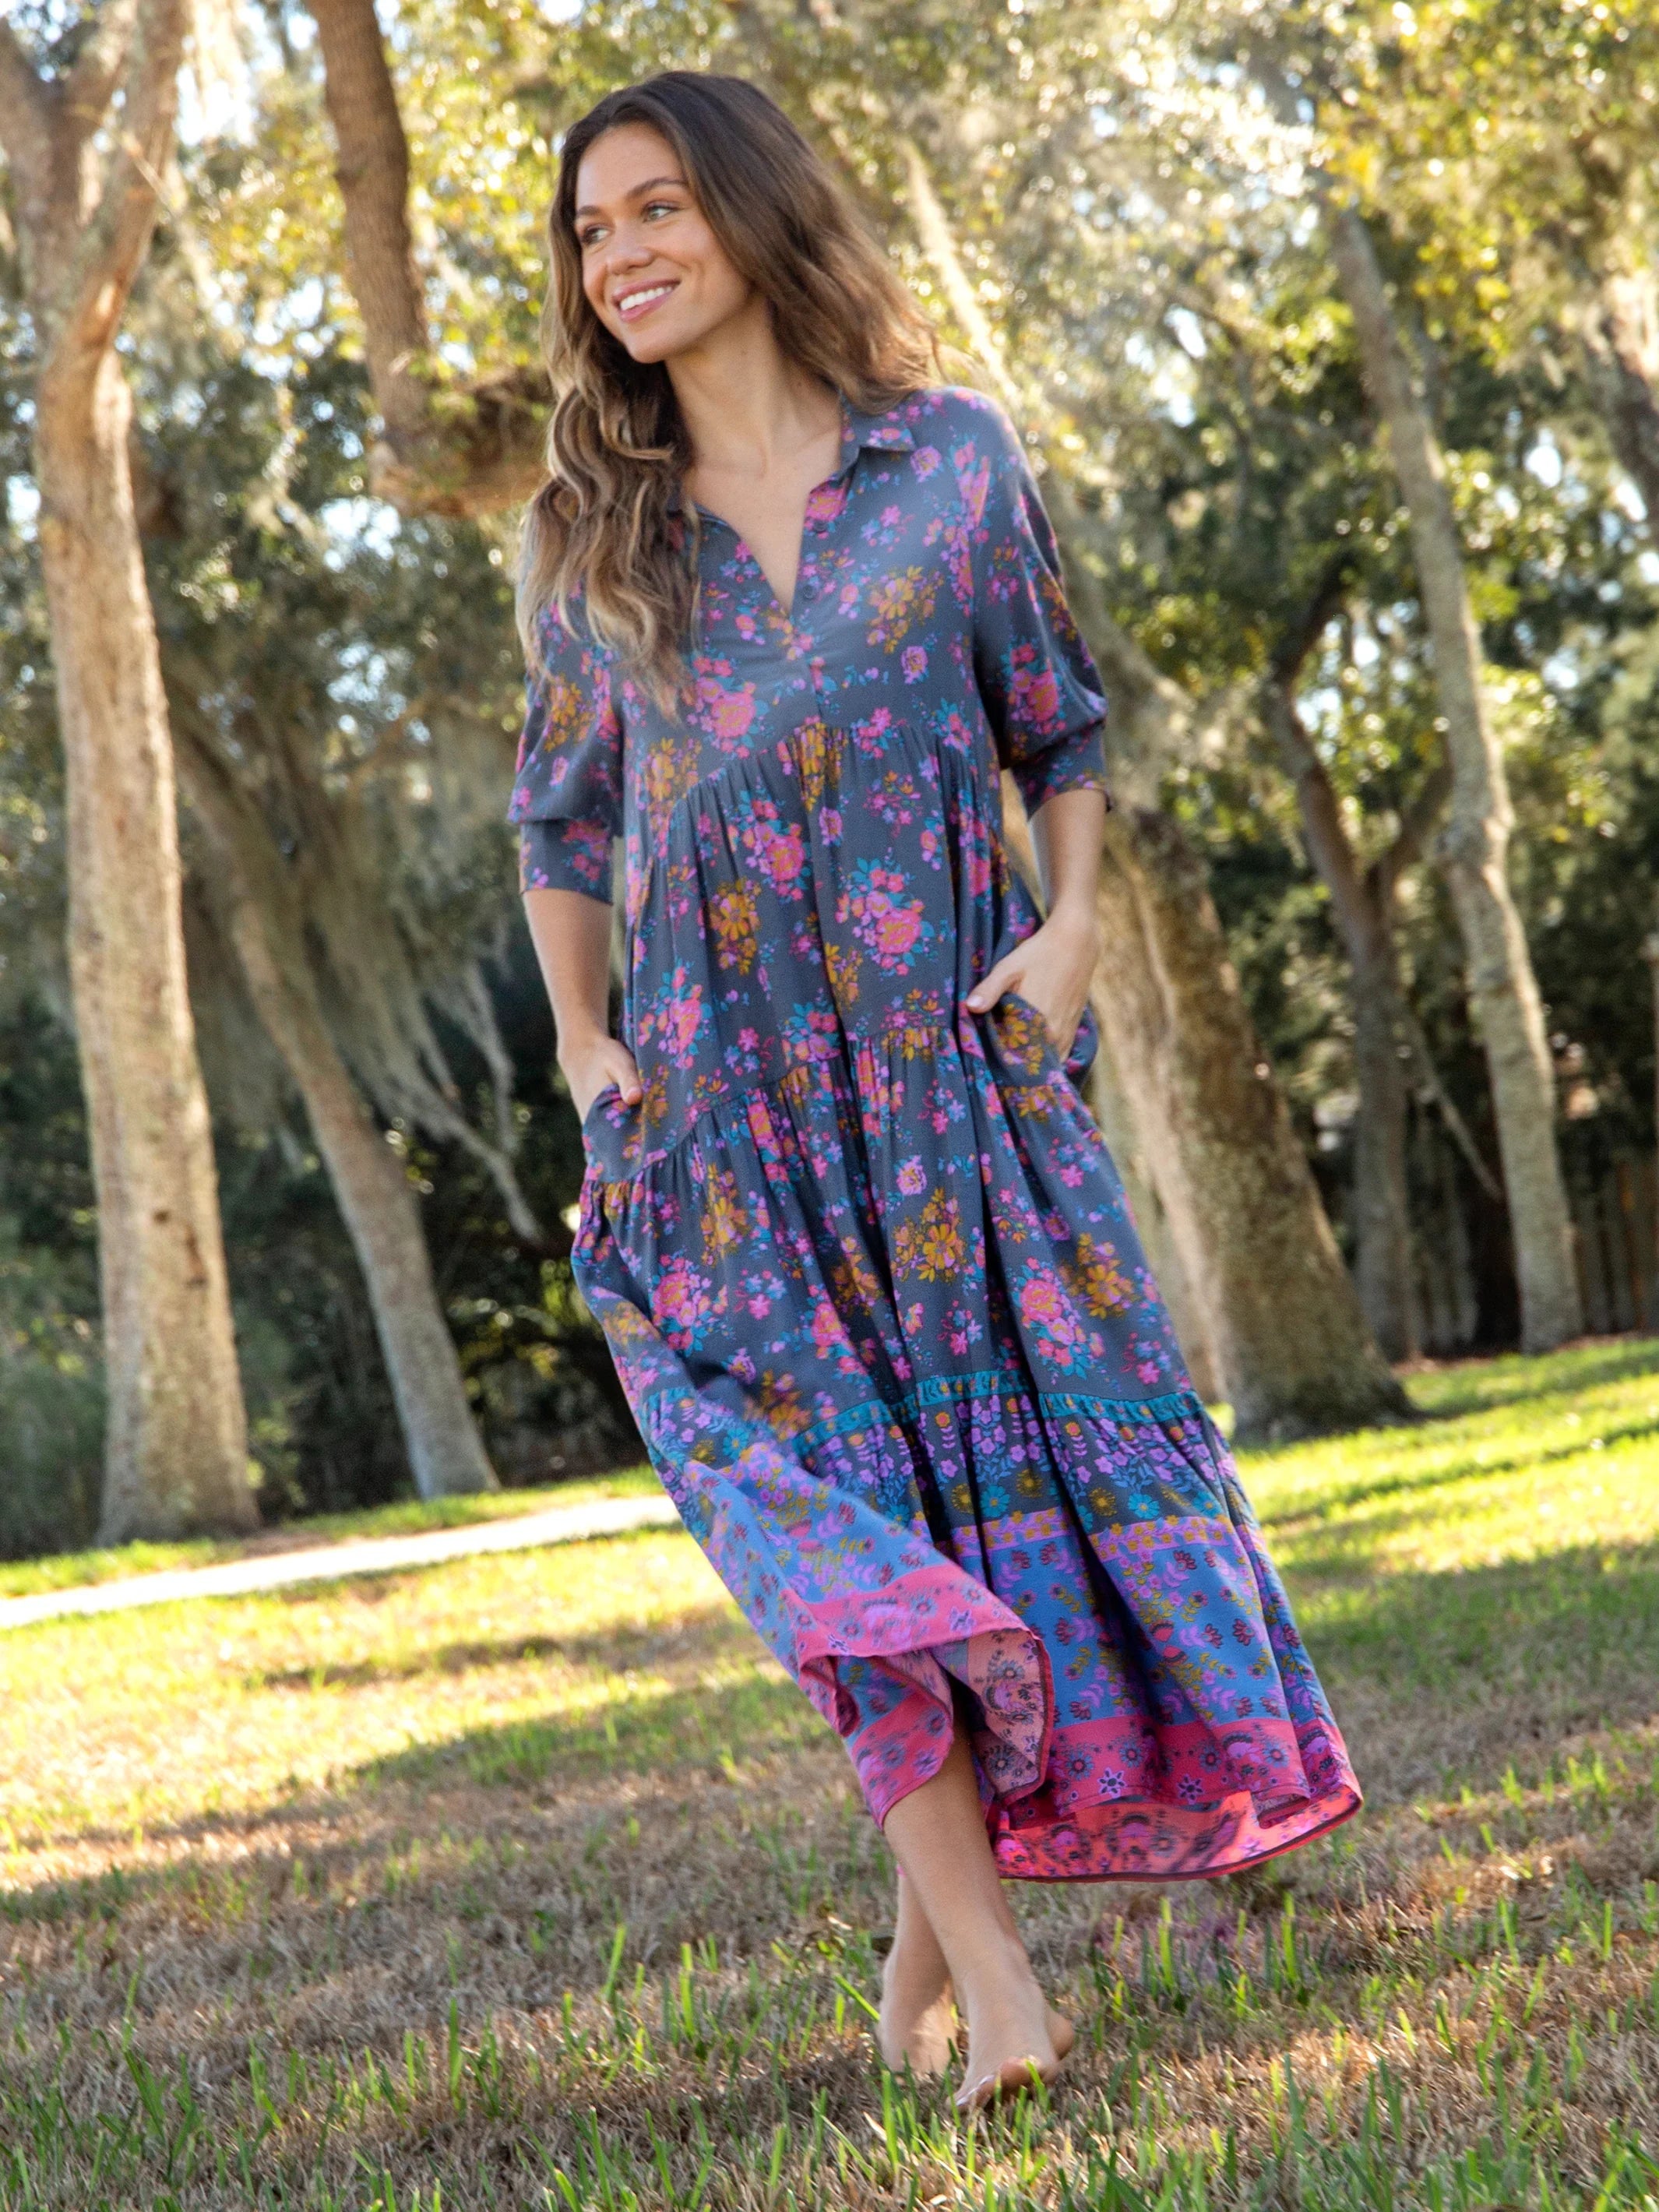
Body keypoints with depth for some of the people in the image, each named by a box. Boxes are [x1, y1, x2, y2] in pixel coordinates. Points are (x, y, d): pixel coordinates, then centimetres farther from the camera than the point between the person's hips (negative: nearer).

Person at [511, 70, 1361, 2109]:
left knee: (1051, 1454, -1)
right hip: (718, 1103, 0)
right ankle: (995, 1986, -8)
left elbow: (1060, 730, 11)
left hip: (956, 1074, 0)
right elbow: (560, 816, 17)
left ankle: (934, 1919, 18)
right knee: (839, 1523, -9)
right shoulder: (585, 536, 9)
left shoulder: (953, 459, 4)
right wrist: (580, 1047, 6)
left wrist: (1072, 924, -5)